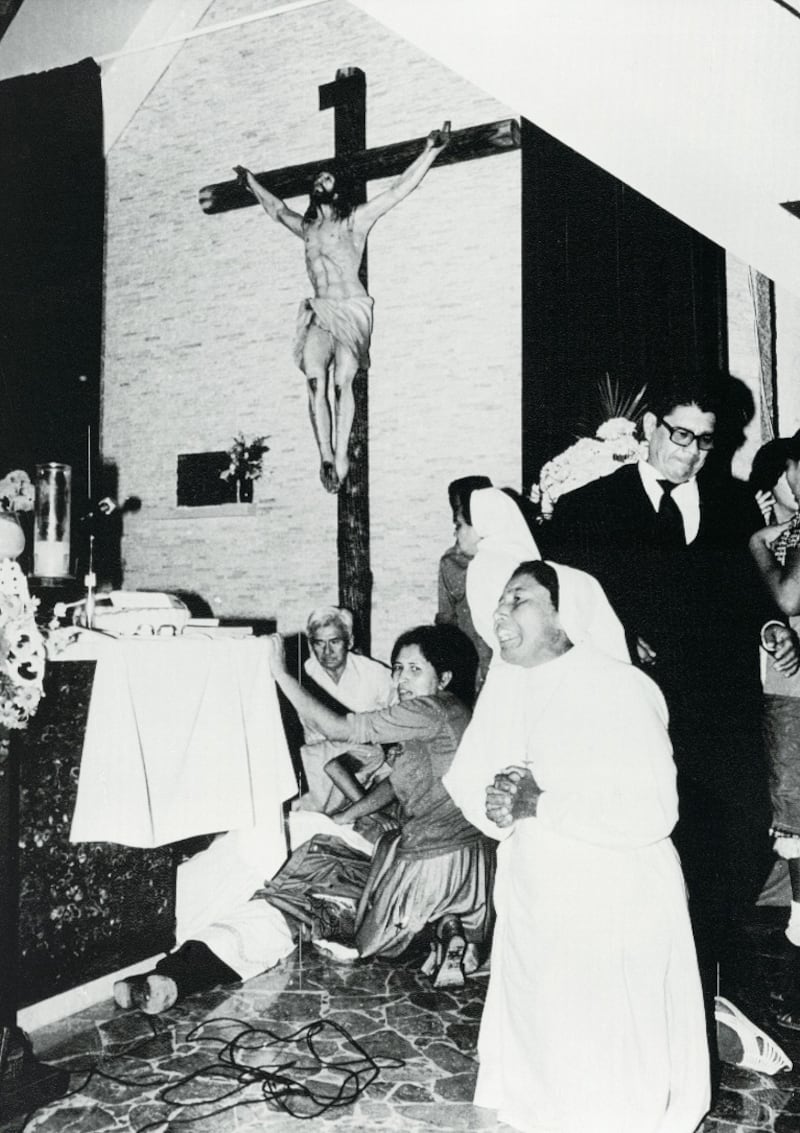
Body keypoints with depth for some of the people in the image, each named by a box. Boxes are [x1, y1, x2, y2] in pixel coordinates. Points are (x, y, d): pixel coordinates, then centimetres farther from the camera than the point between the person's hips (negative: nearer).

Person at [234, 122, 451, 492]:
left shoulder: (355, 220, 9)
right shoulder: (306, 226, 22)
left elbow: (399, 189, 6)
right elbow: (276, 207, 42)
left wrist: (430, 151, 2)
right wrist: (249, 180, 53)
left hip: (352, 311, -3)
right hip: (319, 313, 3)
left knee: (342, 382, -16)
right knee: (315, 381, -18)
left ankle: (340, 455, -11)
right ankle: (326, 458, -21)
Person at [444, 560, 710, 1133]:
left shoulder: (621, 688, -20)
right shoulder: (505, 684, 3)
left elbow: (653, 810, -27)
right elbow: (465, 775, 6)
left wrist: (541, 805, -30)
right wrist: (494, 806, -16)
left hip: (615, 908, -6)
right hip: (534, 902, 6)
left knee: (612, 1069, 7)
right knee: (535, 1039, 19)